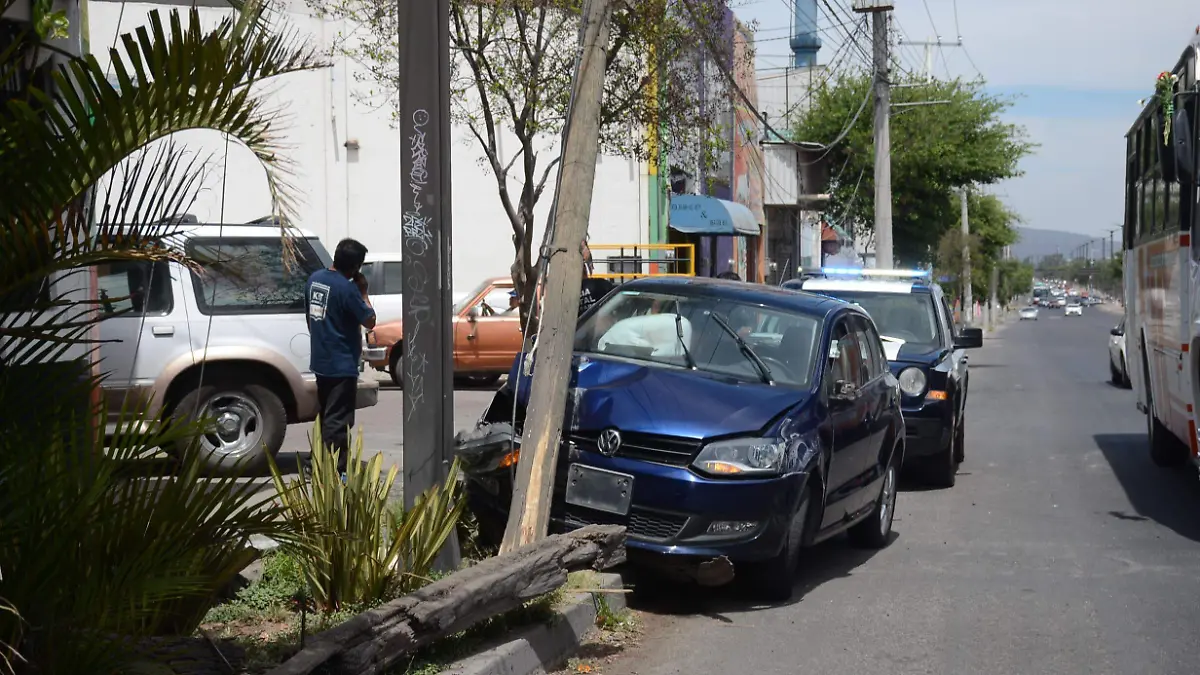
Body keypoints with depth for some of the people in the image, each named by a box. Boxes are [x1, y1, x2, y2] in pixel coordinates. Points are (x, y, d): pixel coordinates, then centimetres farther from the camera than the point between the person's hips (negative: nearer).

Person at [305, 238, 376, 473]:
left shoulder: (315, 278, 5)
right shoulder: (347, 288, -21)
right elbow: (369, 321, -15)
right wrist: (363, 292, -6)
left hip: (320, 361, 8)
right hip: (341, 364, -8)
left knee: (326, 416, 19)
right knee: (338, 420, -5)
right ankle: (336, 471, -6)